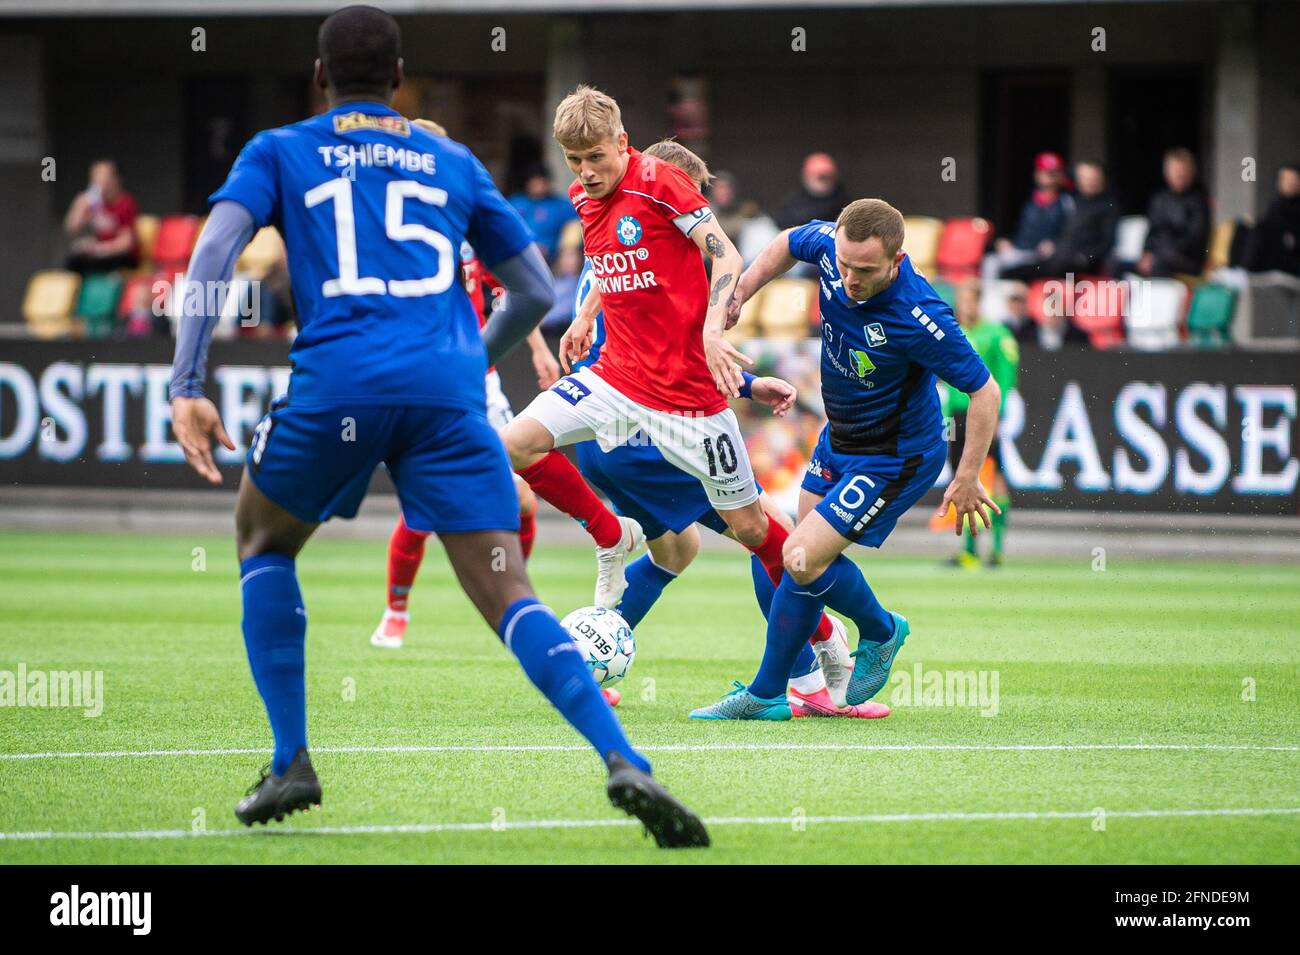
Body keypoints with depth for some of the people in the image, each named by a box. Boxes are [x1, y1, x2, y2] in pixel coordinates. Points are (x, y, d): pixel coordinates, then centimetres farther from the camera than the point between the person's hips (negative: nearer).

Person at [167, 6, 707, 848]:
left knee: (264, 545, 26)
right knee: (508, 595, -4)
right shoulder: (455, 165, 23)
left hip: (337, 383, -1)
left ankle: (291, 762, 17)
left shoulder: (279, 154, 18)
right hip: (447, 390, 1)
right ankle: (624, 762, -25)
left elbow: (216, 249, 0)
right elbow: (536, 293, 25)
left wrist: (187, 387, -5)